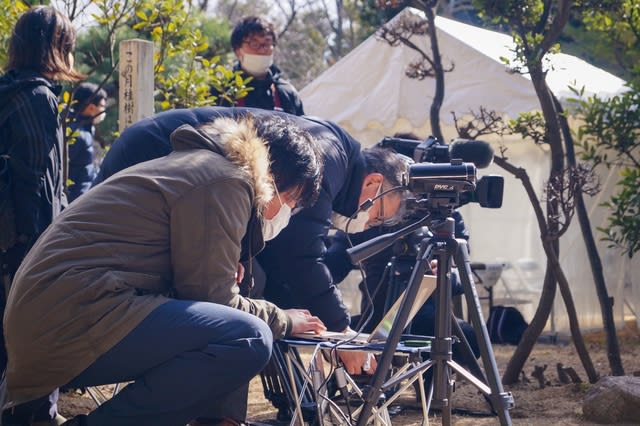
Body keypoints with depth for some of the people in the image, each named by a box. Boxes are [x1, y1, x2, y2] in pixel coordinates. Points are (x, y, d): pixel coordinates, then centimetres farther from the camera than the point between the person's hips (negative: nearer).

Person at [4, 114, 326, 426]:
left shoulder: (199, 165, 23)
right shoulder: (226, 180, -8)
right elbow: (212, 297, -8)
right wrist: (282, 321, 7)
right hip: (76, 318, -11)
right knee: (249, 339, -19)